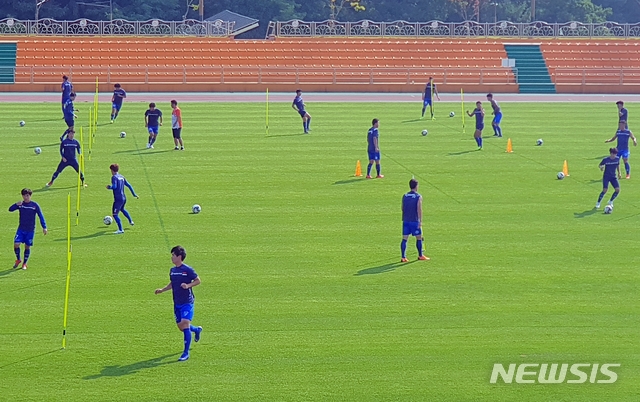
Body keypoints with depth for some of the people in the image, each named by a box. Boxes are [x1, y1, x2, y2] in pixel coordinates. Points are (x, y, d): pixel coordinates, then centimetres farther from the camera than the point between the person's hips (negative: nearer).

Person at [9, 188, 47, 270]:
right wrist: (16, 205, -27)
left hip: (30, 230, -1)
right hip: (21, 229, 1)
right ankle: (18, 260, 14)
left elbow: (41, 216, -5)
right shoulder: (20, 204, 0)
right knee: (16, 244, -11)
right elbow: (10, 209, -8)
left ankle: (24, 263, 20)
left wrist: (44, 227, -11)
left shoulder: (35, 205, -6)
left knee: (27, 247, 4)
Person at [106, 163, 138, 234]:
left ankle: (120, 230, -15)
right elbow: (128, 185, 15)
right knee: (122, 209, 36)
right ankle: (130, 221, 50)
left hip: (118, 199, -9)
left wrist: (109, 187, -5)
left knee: (115, 214, -7)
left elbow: (114, 186, -25)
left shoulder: (114, 177, -12)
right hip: (124, 198, 9)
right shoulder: (122, 177, 12)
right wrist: (134, 194, 21)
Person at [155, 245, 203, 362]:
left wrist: (188, 285, -22)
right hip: (177, 303, 7)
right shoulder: (172, 270, 9)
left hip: (187, 302, -7)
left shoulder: (188, 269, -12)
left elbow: (198, 281, -7)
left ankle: (186, 353, -10)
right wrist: (162, 290, 8)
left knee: (185, 324, -15)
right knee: (181, 327, 11)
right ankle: (197, 329, 44)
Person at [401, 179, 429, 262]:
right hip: (415, 221, -4)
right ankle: (420, 255, 22)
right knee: (419, 238, 11)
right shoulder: (418, 197, -8)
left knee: (404, 239, 3)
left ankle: (403, 257, -1)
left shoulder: (404, 196, 6)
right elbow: (419, 210, -13)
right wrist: (420, 221, -12)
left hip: (405, 220, 4)